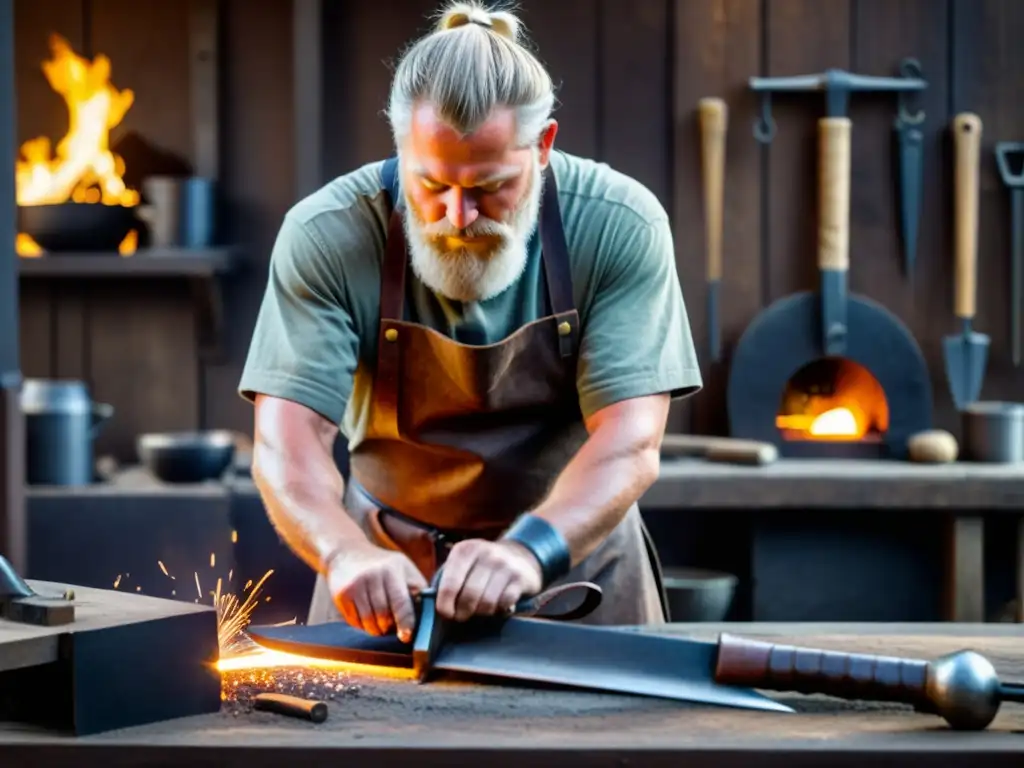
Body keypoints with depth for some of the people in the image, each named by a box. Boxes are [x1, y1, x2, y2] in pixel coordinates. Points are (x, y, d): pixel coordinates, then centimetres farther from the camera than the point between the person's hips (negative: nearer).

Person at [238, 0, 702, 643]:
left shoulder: (620, 228, -15)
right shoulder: (326, 236, -15)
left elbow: (630, 445, -20)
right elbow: (287, 441, -19)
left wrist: (529, 551, -37)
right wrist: (347, 555, -38)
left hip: (577, 557, 0)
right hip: (388, 572, 0)